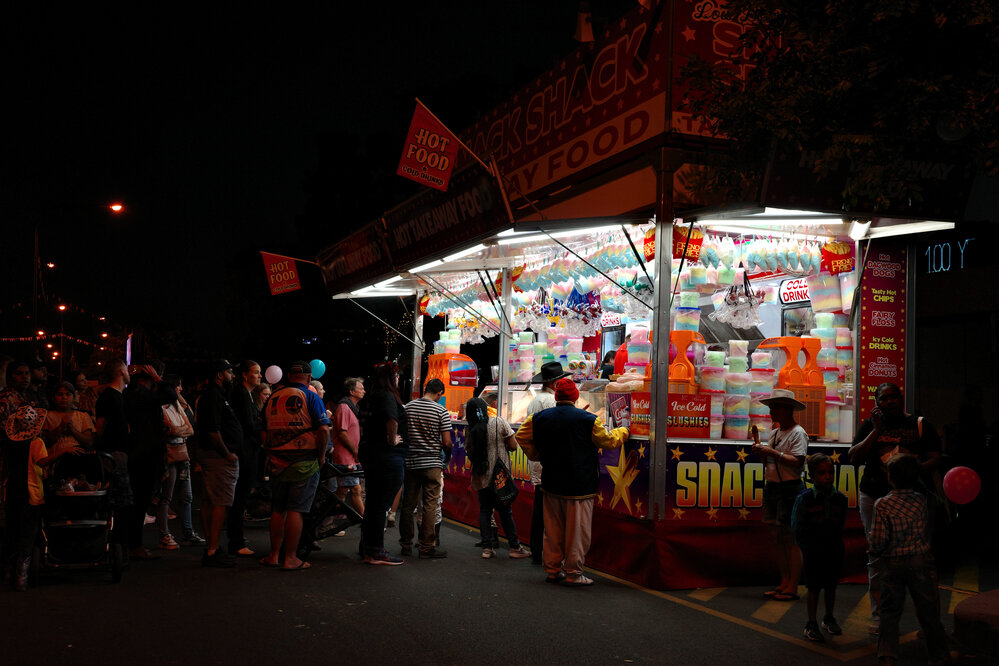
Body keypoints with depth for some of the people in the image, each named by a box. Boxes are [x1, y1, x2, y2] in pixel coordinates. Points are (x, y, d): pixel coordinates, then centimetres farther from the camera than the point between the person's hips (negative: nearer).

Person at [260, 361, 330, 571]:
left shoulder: (273, 398, 9)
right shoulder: (310, 398, -7)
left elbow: (265, 433, 15)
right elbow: (324, 430, -16)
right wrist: (321, 455, -4)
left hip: (277, 461, 5)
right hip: (304, 462, -5)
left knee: (278, 510, 13)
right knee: (295, 510, -1)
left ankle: (274, 555, 19)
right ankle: (290, 558, 2)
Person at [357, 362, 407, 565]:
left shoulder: (368, 398, 12)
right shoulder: (387, 396, -15)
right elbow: (392, 418, -33)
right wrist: (393, 439, -19)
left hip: (369, 452, 9)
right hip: (387, 456, -9)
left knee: (372, 503, 17)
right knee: (381, 505, -4)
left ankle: (366, 546, 26)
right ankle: (376, 552, 0)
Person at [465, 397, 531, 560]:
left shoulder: (471, 432, 0)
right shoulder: (499, 422, -7)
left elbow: (471, 456, 5)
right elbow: (513, 446, -8)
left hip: (481, 477, 2)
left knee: (484, 511, 11)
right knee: (505, 511, 6)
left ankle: (487, 548, 7)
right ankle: (515, 547, 10)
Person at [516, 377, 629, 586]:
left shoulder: (539, 418, 1)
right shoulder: (588, 420, -11)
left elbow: (522, 437, 11)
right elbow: (609, 441, 0)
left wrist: (537, 455, 21)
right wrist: (623, 431, 20)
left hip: (551, 484, 5)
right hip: (579, 486, -5)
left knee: (553, 530, 14)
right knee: (577, 530, 3)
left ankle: (552, 570, 21)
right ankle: (573, 573, 7)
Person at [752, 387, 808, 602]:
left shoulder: (798, 433, -8)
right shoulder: (774, 433, 18)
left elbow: (797, 462, -19)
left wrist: (773, 452, -16)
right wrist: (761, 451, 3)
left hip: (790, 488, -8)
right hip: (772, 487, 8)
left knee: (790, 538, -6)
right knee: (777, 537, 9)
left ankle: (792, 587, -3)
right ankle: (784, 583, 15)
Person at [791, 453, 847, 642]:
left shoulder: (840, 499, -1)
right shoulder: (805, 499, -12)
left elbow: (840, 525, 10)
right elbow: (797, 527, -7)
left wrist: (837, 544, 3)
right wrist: (806, 547, -9)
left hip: (834, 549, 4)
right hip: (813, 551, -4)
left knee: (831, 585, 15)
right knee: (814, 587, 2)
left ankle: (829, 618, 34)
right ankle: (811, 625, 13)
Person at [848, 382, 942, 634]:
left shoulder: (920, 424, 7)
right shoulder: (869, 425, 10)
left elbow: (935, 458, 3)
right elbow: (854, 458, 0)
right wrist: (877, 430, -7)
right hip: (875, 498, 1)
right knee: (877, 556, 1)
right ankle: (878, 616, 9)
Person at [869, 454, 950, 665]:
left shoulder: (882, 505, -14)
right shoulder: (920, 501, -4)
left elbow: (878, 541, -15)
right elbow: (926, 532, 9)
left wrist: (875, 548, 6)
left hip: (893, 564, -2)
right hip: (921, 561, 2)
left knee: (890, 612, 10)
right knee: (927, 610, 12)